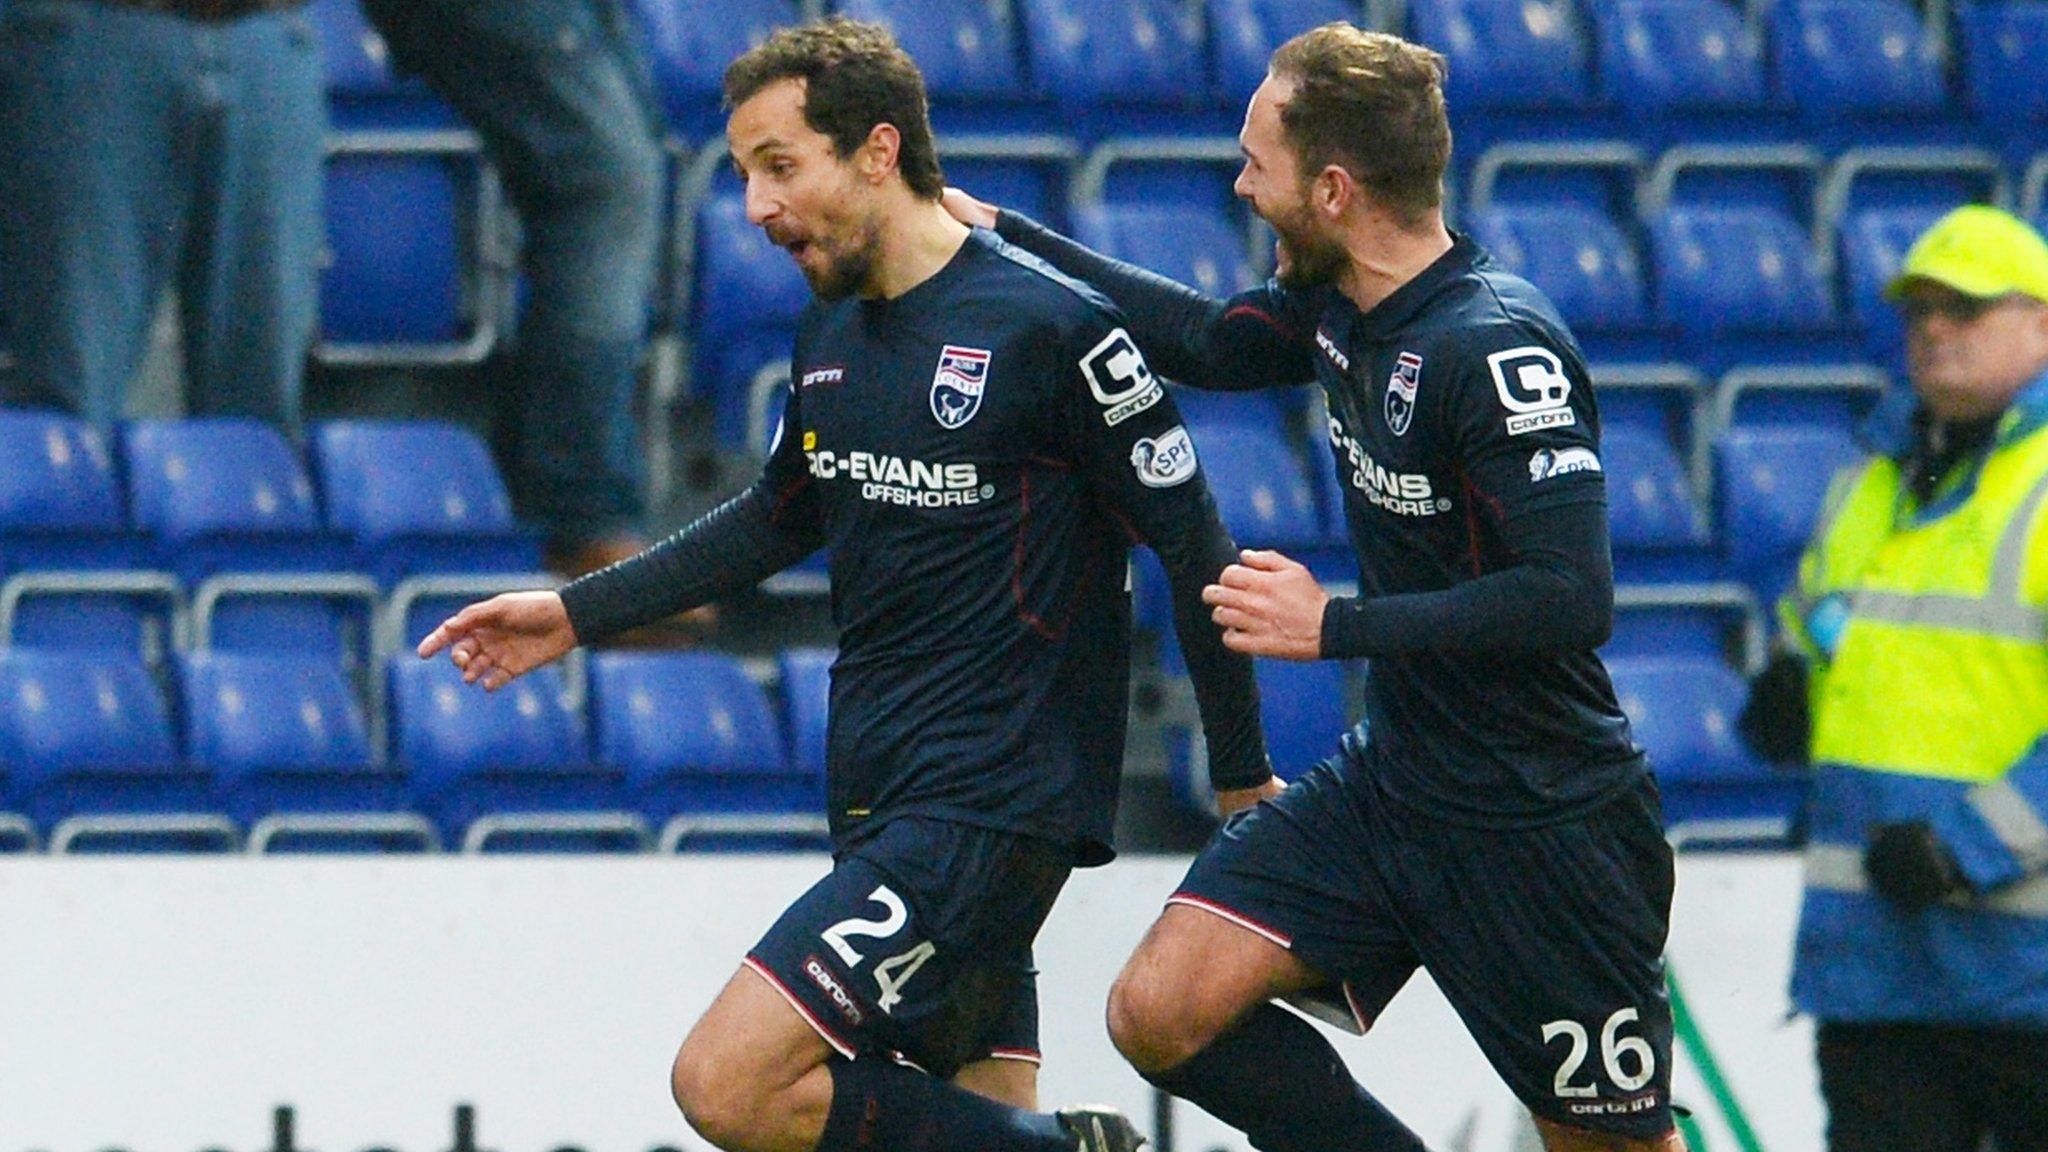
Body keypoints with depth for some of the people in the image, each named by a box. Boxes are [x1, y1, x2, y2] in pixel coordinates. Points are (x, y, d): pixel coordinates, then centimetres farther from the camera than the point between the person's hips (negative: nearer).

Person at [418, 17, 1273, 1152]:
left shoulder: (1051, 326, -13)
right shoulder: (832, 331, 10)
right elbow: (780, 515, 28)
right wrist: (576, 613, 25)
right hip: (877, 803, 8)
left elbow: (1193, 549, -7)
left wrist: (1242, 779, -2)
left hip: (990, 804, -8)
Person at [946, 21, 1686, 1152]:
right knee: (1161, 1014, -5)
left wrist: (1335, 625, -24)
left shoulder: (1500, 348, -23)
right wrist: (999, 233, 24)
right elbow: (1206, 341, 24)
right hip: (1385, 789, 8)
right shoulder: (1340, 307, 3)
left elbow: (1571, 599, -29)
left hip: (1537, 828, -8)